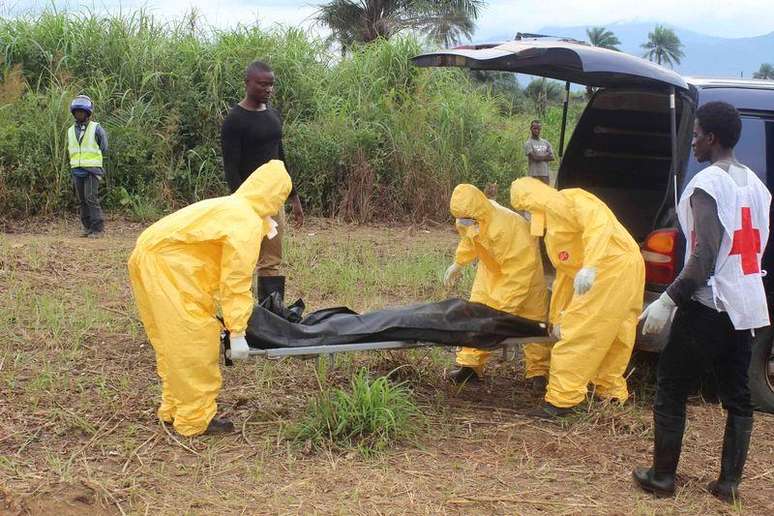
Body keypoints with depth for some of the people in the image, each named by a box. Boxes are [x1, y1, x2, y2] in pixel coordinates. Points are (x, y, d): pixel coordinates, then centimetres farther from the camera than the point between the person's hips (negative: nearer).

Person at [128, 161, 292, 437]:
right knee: (195, 344, -2)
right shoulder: (248, 222, -9)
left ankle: (173, 408, 31)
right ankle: (195, 419, 6)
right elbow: (236, 280, -14)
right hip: (167, 268, -10)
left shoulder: (228, 207, 21)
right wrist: (237, 331, -12)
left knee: (172, 343, 20)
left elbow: (220, 269, 29)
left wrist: (228, 314, 36)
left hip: (146, 258, 10)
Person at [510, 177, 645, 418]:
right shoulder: (552, 236, 24)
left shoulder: (570, 201, -7)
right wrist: (556, 318, 28)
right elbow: (564, 276, 27)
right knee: (613, 337, 21)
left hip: (613, 269, -10)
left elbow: (600, 223, -24)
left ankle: (560, 400, -3)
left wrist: (589, 266, -34)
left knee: (577, 336, -7)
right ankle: (612, 392, 34)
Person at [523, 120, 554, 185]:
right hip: (534, 175, -5)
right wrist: (546, 155, 1)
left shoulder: (545, 142, 15)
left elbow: (551, 157, 7)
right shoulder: (528, 143, -1)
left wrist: (540, 157, -5)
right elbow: (534, 157, -13)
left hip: (545, 174, 5)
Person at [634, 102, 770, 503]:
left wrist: (667, 301, -18)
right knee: (737, 397, 12)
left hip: (708, 306, -8)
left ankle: (662, 476, 9)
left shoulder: (708, 183, -14)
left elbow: (705, 257, -21)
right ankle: (729, 482, 14)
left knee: (670, 389, 4)